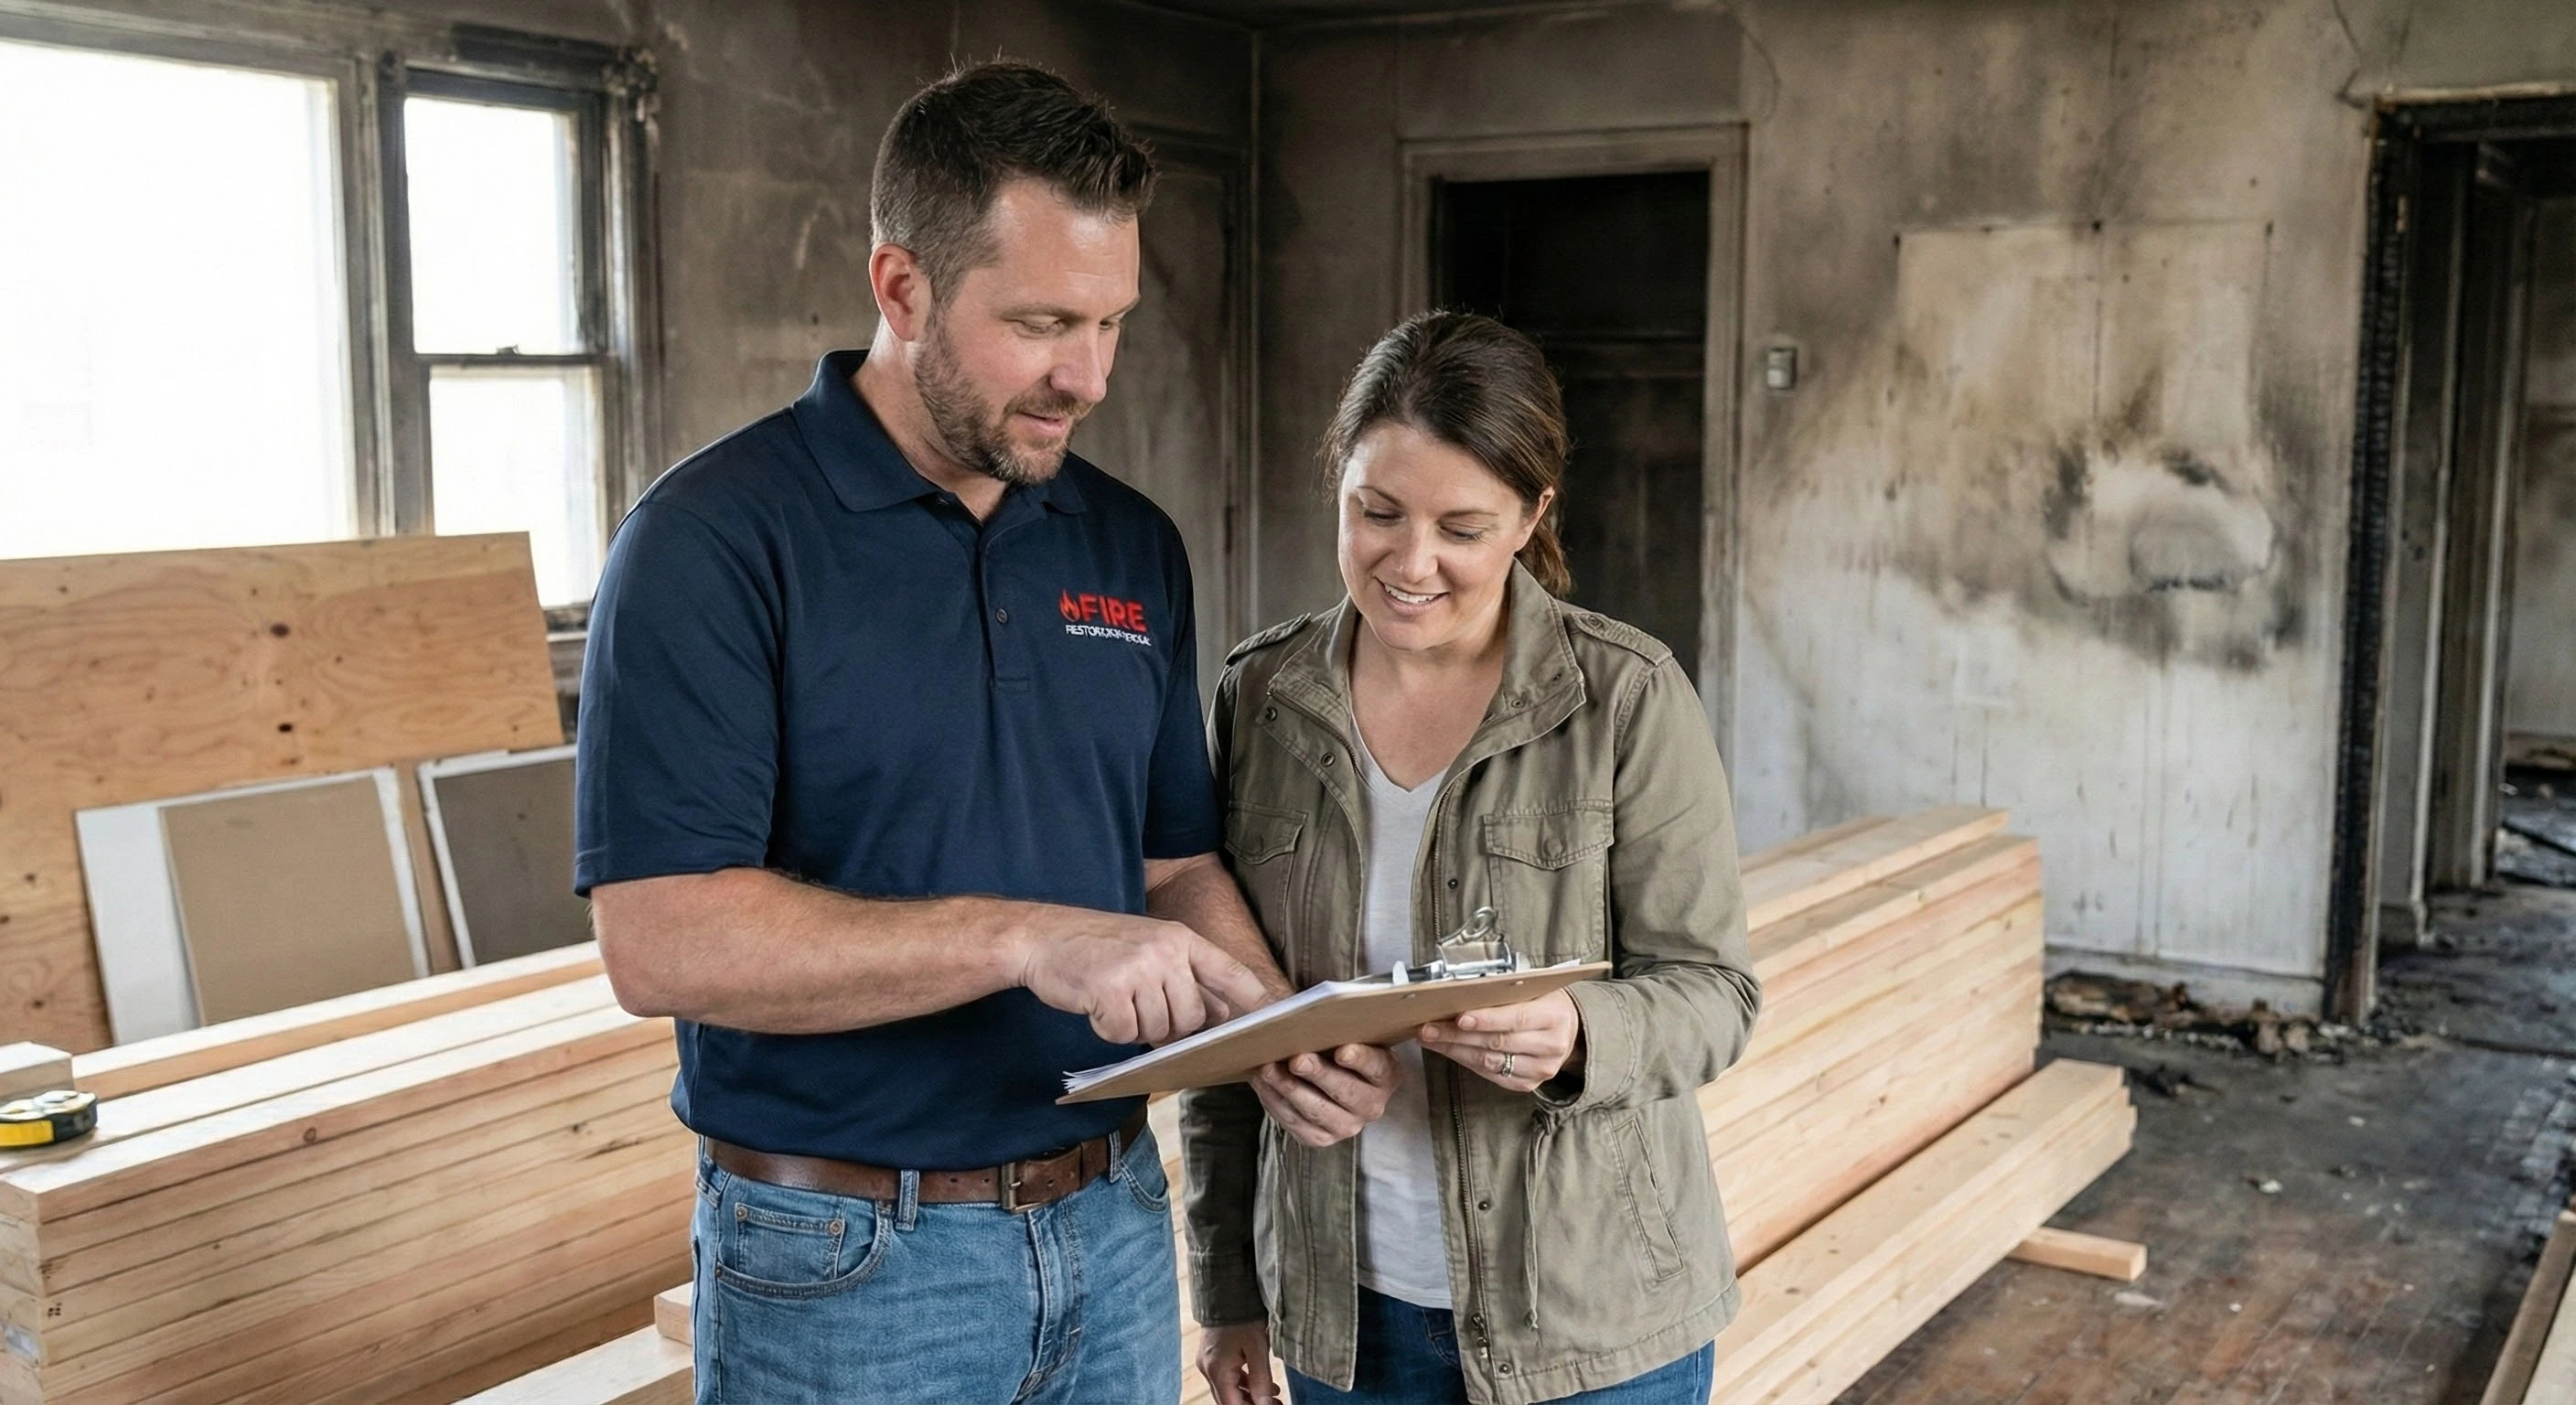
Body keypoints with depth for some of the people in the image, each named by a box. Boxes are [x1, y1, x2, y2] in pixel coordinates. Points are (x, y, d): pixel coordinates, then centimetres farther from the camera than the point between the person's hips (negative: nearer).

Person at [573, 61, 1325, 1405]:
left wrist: (1277, 1028, -9)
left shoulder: (1134, 546, 4)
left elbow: (1176, 863, 10)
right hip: (843, 1263, -5)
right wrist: (1024, 939, -28)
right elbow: (662, 939, -21)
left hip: (1113, 1226, 6)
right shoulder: (714, 539, -14)